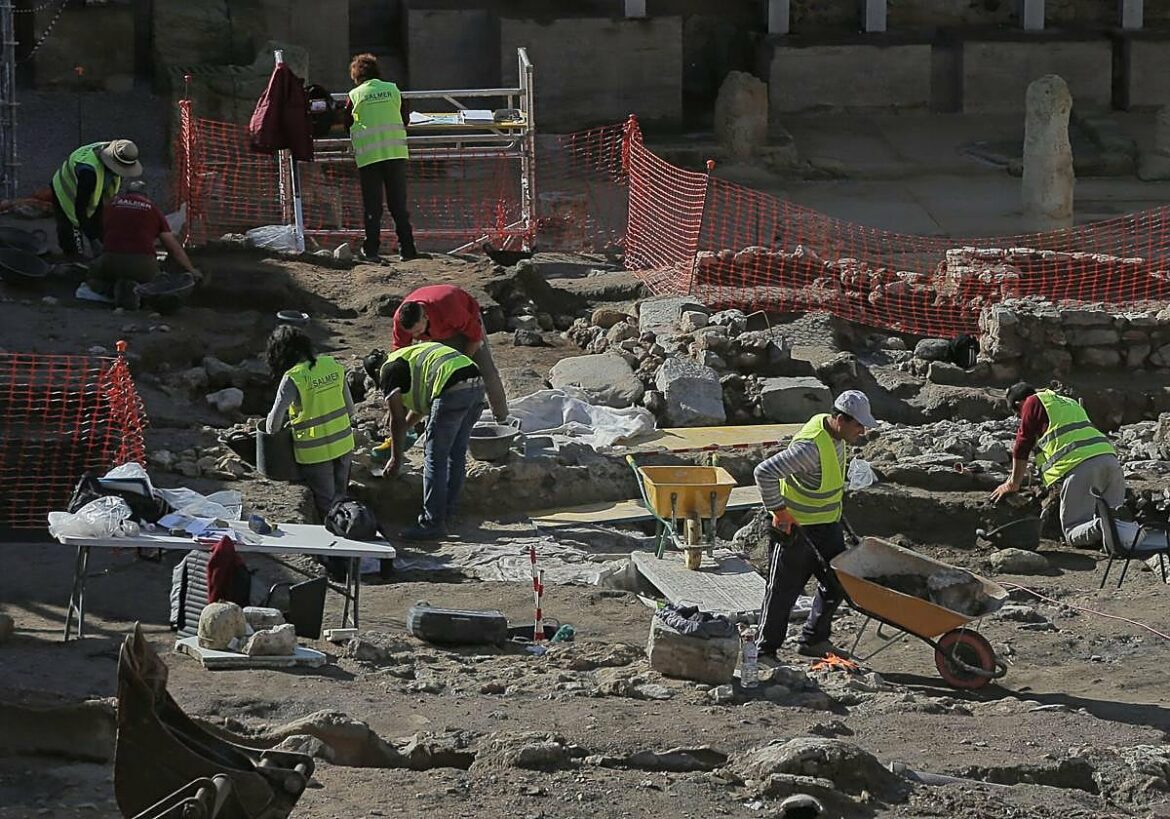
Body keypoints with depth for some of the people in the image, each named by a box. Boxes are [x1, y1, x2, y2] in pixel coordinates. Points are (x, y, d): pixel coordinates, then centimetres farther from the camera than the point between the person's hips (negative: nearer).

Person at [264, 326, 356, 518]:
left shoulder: (293, 379, -19)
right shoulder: (333, 365, -3)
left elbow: (275, 419, -17)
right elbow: (350, 408, 5)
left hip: (315, 451, -5)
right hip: (344, 444, 5)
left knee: (326, 504, 9)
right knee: (340, 500, 20)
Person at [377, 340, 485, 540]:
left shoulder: (389, 370, 10)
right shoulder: (412, 355, 35)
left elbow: (397, 421, 9)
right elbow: (421, 407, 48)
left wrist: (396, 459, 20)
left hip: (453, 389, -8)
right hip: (477, 384, 8)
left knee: (434, 457, 1)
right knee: (456, 455, 17)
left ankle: (433, 524, 3)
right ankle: (445, 517, 25)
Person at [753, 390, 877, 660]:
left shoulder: (835, 435, -2)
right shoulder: (811, 446, -31)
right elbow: (764, 473, -34)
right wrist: (779, 511, -26)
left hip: (827, 523, 9)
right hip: (797, 526, -9)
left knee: (837, 583, 14)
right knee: (784, 590, 2)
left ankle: (813, 640, 28)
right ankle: (765, 651, 14)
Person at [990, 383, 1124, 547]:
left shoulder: (1033, 402, 15)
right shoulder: (1069, 402, 37)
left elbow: (1021, 447, 17)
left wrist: (1013, 484, 32)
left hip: (1079, 464, -7)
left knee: (1072, 533, -4)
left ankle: (1099, 528, -35)